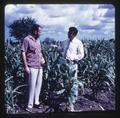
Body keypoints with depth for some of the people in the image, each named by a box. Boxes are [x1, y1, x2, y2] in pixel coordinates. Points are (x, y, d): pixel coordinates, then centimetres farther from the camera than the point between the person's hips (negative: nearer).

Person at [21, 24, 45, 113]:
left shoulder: (38, 40, 13)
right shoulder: (27, 39, -9)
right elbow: (23, 53, -11)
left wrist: (42, 58, 5)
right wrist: (26, 66, -15)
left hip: (40, 66, 8)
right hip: (32, 67, -8)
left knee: (39, 85, 13)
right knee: (32, 86, -7)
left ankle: (36, 102, 25)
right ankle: (30, 105, 1)